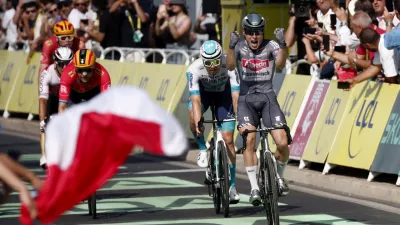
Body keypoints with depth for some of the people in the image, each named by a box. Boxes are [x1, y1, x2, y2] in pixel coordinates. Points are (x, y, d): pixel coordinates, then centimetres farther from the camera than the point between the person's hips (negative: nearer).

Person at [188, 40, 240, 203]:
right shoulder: (194, 69, -34)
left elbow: (236, 95, -39)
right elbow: (196, 99, -37)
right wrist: (198, 123, -50)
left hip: (224, 93, 0)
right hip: (203, 91, 0)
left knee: (228, 140, -6)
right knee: (193, 118, -33)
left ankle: (232, 185, 3)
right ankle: (203, 150, -6)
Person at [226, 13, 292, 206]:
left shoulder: (270, 46, -4)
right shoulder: (239, 47, -3)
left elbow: (280, 64, -23)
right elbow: (230, 66, -21)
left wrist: (282, 44, -40)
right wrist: (231, 46, -38)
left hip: (267, 97, 0)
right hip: (246, 99, 0)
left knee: (283, 143, -13)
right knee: (249, 140, -22)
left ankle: (279, 177, 16)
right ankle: (254, 188, -16)